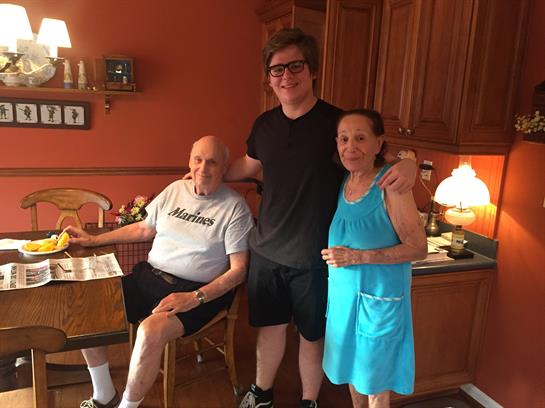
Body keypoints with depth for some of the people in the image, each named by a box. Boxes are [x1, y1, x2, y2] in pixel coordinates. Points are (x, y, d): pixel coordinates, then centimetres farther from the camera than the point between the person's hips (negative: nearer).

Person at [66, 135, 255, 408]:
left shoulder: (235, 207, -9)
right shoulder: (175, 189, 9)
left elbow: (238, 270, -11)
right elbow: (144, 229, 21)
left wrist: (195, 298, -21)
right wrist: (93, 240, 19)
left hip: (196, 291, -6)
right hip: (149, 276, 6)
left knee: (150, 332, -33)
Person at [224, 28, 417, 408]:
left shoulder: (337, 122, -15)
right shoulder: (265, 124, 1)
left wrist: (408, 163, -28)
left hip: (313, 258, -4)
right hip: (266, 250, 4)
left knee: (312, 334, 15)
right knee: (270, 326, 21)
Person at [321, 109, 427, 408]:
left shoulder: (391, 185, -20)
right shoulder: (344, 181, 0)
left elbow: (418, 249, -18)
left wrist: (357, 256, -23)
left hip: (378, 296, -6)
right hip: (343, 291, 6)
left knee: (373, 377, 13)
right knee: (351, 366, 22)